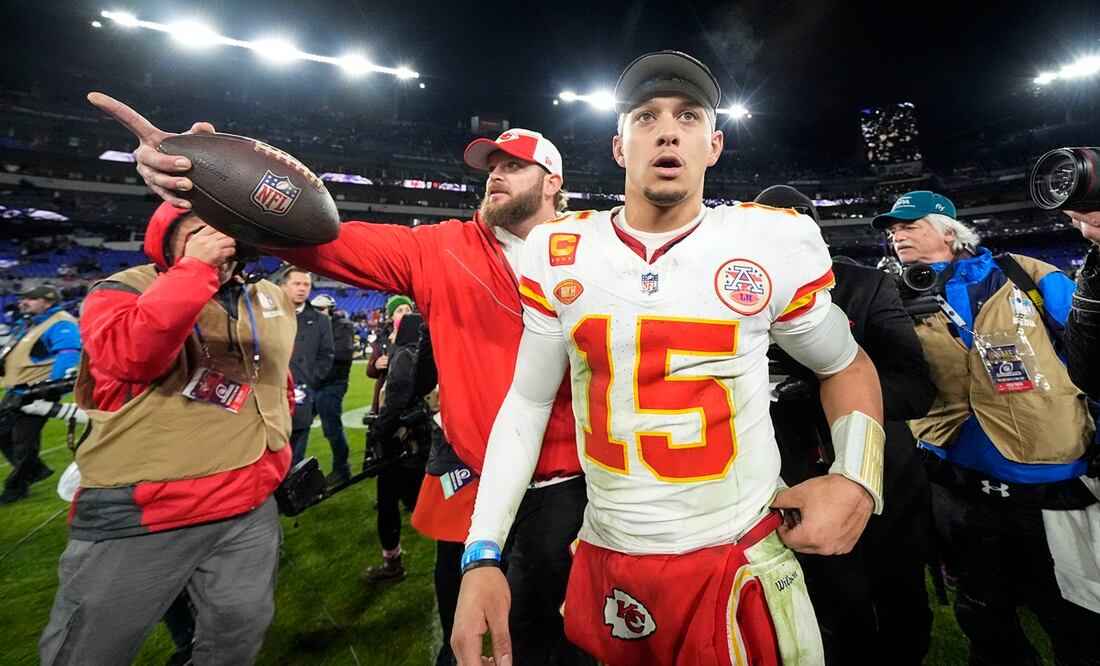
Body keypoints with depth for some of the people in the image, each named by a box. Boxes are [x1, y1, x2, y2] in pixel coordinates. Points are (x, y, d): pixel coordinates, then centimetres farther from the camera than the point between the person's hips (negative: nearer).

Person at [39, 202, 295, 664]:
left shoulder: (271, 301, 9)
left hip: (249, 509, 4)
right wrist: (196, 269, -27)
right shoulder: (125, 290, -5)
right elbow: (131, 356, -28)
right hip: (137, 513, -4)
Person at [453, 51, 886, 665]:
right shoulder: (558, 255, -5)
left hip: (740, 563, -1)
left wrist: (858, 478, -10)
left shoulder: (774, 243, -9)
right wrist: (482, 556, -5)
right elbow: (529, 399, 1)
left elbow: (846, 365, 8)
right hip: (604, 563, 2)